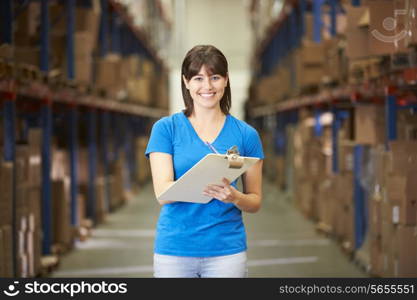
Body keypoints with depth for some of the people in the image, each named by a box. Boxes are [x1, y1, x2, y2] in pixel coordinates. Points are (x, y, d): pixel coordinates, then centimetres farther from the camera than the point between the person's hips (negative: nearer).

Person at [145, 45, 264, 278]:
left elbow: (255, 202, 7)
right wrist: (204, 185, -28)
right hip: (175, 248, -1)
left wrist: (234, 197, -16)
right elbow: (163, 193, -10)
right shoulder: (166, 128, 0)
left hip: (227, 250, 1)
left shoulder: (246, 134, 4)